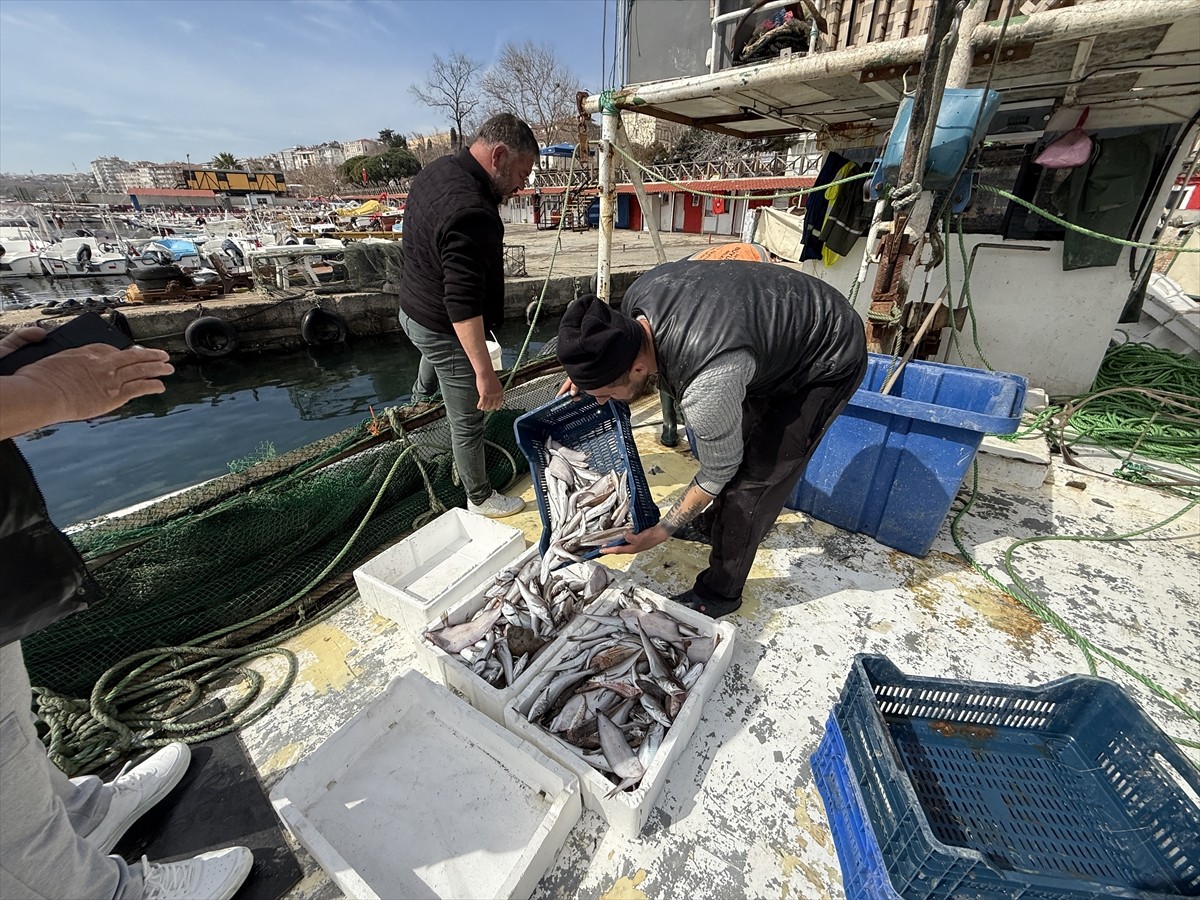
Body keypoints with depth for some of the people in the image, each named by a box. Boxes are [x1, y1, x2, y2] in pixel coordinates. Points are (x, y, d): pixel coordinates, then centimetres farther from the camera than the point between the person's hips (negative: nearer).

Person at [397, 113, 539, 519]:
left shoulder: (436, 170, 1)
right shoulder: (471, 212, -31)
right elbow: (463, 304, -36)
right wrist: (485, 373, -35)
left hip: (413, 309, 10)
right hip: (445, 331, -10)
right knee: (467, 422, 6)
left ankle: (420, 400, 71)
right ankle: (480, 498, 25)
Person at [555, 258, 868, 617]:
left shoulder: (706, 385, -41)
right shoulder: (637, 296, -21)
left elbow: (719, 471, -22)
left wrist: (660, 532, -12)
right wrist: (588, 370, -8)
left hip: (828, 360, -8)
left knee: (754, 474, -8)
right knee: (734, 437, 18)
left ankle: (721, 593, 12)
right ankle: (717, 521, 42)